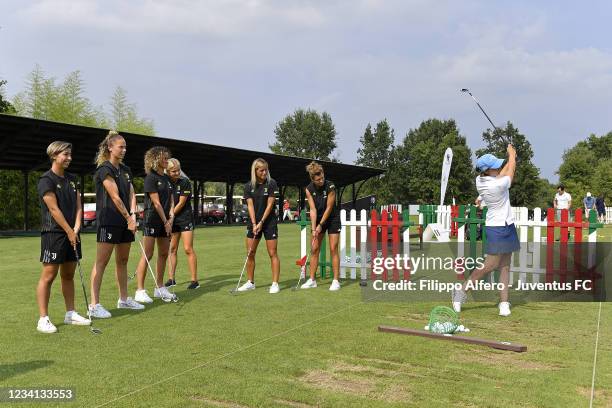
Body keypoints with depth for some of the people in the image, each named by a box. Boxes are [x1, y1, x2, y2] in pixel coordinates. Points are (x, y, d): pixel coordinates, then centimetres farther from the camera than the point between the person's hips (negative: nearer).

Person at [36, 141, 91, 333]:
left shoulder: (72, 180, 14)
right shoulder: (46, 180, -8)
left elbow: (78, 206, 10)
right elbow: (54, 209, -14)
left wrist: (76, 228, -4)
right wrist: (69, 232, -13)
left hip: (71, 233, 7)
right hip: (53, 233, -7)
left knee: (68, 275, 12)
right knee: (48, 275, -4)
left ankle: (70, 314, 21)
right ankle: (43, 319, 1)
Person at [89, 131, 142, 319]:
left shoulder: (125, 170, 15)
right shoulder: (104, 170, -10)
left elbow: (131, 194, 9)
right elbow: (115, 197, -14)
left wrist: (133, 215, -6)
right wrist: (128, 218, -11)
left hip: (125, 222, 8)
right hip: (108, 221, -8)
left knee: (122, 261, 14)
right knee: (101, 262, -6)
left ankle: (124, 299, 24)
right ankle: (94, 305, -3)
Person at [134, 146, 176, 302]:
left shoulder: (166, 178, 15)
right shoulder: (151, 178, -9)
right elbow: (156, 203, -13)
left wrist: (171, 218, -1)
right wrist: (165, 221, -11)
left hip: (165, 221, 8)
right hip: (152, 220, -8)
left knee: (163, 254, 10)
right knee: (147, 255, -7)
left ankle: (159, 288, 19)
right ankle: (140, 291, -3)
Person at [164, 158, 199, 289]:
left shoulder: (185, 182, -11)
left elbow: (181, 203, -11)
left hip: (185, 218, -4)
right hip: (171, 220, 5)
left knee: (188, 249, -8)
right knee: (172, 249, 8)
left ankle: (194, 280, -4)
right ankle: (171, 279, 16)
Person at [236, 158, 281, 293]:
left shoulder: (271, 183, -7)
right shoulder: (248, 186, 1)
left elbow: (270, 204, -9)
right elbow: (250, 205, -3)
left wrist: (261, 223, -12)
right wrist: (254, 224, -13)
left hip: (269, 222, -3)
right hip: (253, 222, 4)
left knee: (272, 253, -4)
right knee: (250, 253, 5)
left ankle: (275, 284, 1)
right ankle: (250, 282, 17)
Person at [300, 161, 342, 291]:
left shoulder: (330, 186, -21)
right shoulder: (309, 189, -11)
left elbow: (329, 208, -18)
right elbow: (313, 209, -12)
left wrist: (320, 225, -16)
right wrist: (313, 228, -18)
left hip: (332, 219, -4)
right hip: (318, 219, 4)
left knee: (333, 249, -6)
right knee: (314, 249, 4)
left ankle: (336, 281, -2)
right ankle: (312, 280, 11)